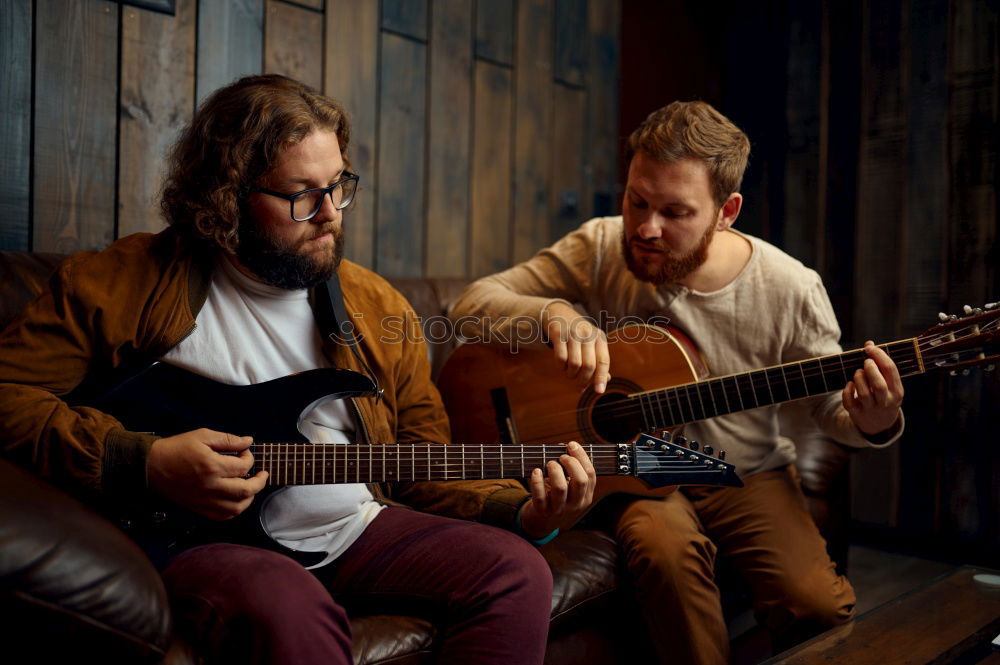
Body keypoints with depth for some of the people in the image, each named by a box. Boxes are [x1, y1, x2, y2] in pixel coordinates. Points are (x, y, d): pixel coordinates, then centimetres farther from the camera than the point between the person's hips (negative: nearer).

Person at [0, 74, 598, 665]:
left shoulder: (378, 306, 8)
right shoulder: (124, 282, -2)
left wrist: (523, 513, -6)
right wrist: (146, 462, -16)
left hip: (357, 530, 5)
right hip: (203, 542, -4)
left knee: (517, 572, -14)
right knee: (288, 606, -37)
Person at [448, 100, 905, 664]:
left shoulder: (790, 289, -12)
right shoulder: (599, 251, -12)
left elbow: (833, 406, 0)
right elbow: (473, 304, -14)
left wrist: (875, 422, -24)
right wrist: (553, 313, -35)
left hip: (749, 474, 1)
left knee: (821, 608, -21)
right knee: (664, 547, -33)